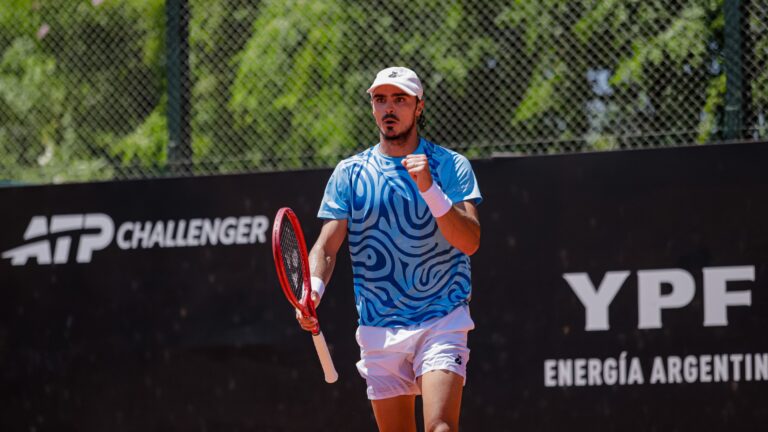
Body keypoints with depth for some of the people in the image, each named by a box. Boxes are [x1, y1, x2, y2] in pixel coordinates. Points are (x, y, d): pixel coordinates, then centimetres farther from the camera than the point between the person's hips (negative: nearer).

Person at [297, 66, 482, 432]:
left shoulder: (451, 166, 1)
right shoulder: (349, 174, 7)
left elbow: (470, 241, -11)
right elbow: (327, 246, 0)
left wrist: (429, 188, -23)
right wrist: (313, 289, -20)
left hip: (442, 322, -3)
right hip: (379, 330, 3)